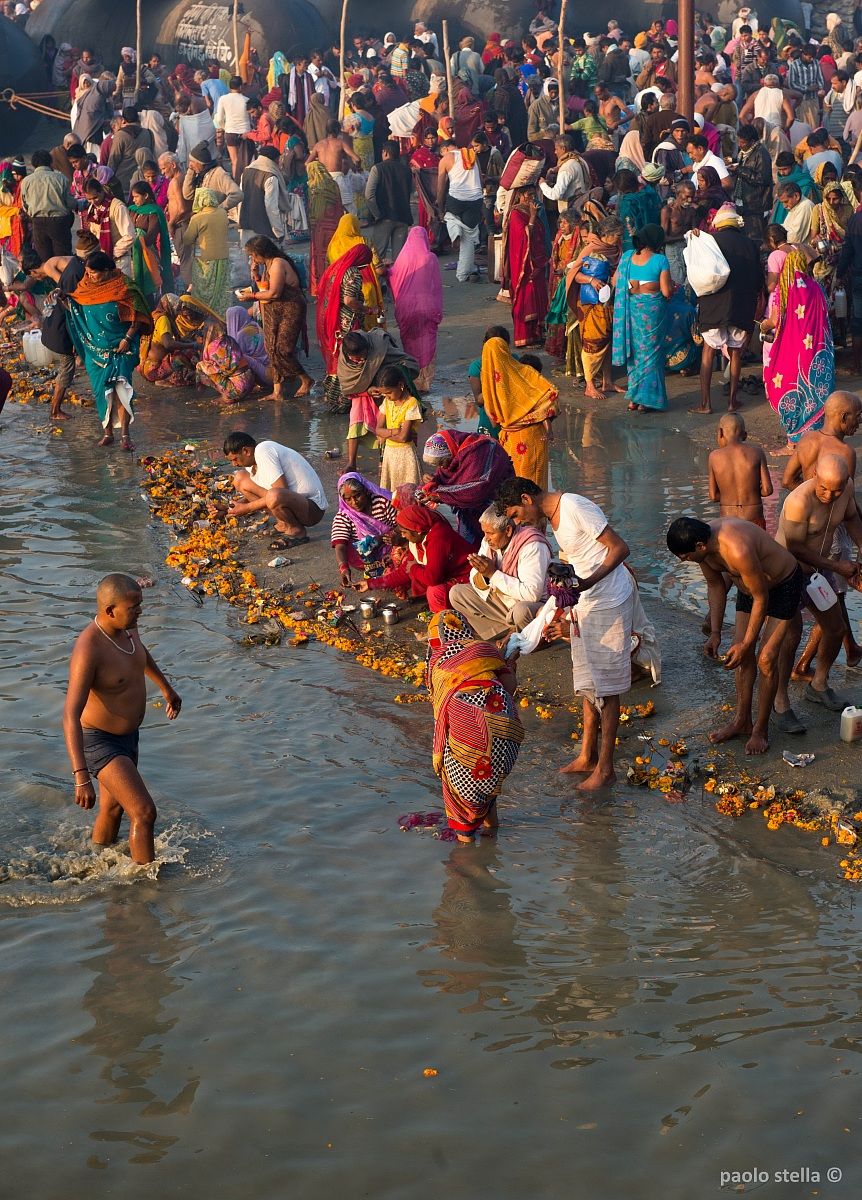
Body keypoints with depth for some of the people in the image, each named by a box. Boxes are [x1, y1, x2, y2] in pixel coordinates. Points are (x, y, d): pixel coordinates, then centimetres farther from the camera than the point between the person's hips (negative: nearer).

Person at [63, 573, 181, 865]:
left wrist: (165, 687, 30)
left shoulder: (126, 625, -8)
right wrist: (81, 777, -43)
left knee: (114, 808, 25)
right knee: (144, 813, -12)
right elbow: (71, 716, -37)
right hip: (100, 743, -9)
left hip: (127, 735, 9)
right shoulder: (88, 651, -34)